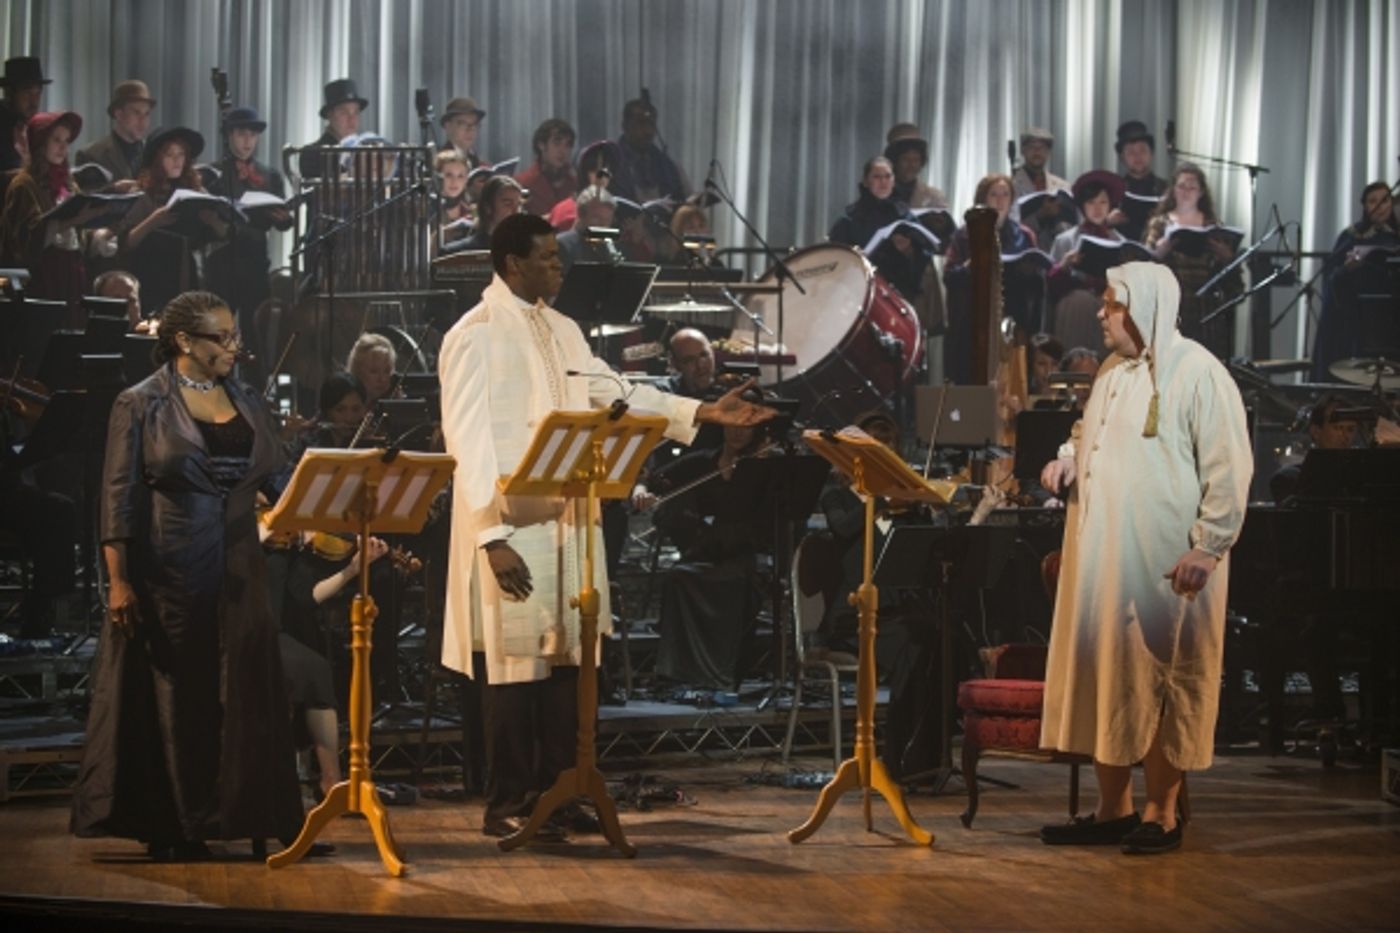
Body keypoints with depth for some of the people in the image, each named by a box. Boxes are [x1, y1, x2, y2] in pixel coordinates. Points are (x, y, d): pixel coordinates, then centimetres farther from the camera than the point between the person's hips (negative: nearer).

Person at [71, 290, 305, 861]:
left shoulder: (247, 404, 10)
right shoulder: (142, 405, -4)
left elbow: (278, 481, 8)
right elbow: (119, 496, -7)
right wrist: (118, 580, -13)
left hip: (236, 574, 4)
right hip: (168, 573, -4)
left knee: (246, 694, 2)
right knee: (172, 696, 2)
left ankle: (257, 817, 8)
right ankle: (168, 828, 10)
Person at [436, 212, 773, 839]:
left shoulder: (562, 331, 15)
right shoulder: (476, 336, -10)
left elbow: (616, 395, 13)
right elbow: (469, 441, -15)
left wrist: (704, 412, 3)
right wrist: (493, 536, -22)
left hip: (566, 525, 7)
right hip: (513, 530, -7)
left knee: (564, 659, 8)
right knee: (517, 663, -3)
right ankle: (507, 805, 5)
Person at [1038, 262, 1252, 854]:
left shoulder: (1197, 372, -10)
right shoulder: (1114, 371, 15)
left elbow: (1229, 466, -14)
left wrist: (1208, 546, -19)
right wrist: (1070, 464, 7)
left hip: (1165, 566, -8)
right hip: (1105, 560, 8)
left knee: (1159, 682, -2)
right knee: (1106, 678, 8)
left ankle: (1161, 813, 6)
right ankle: (1113, 808, 16)